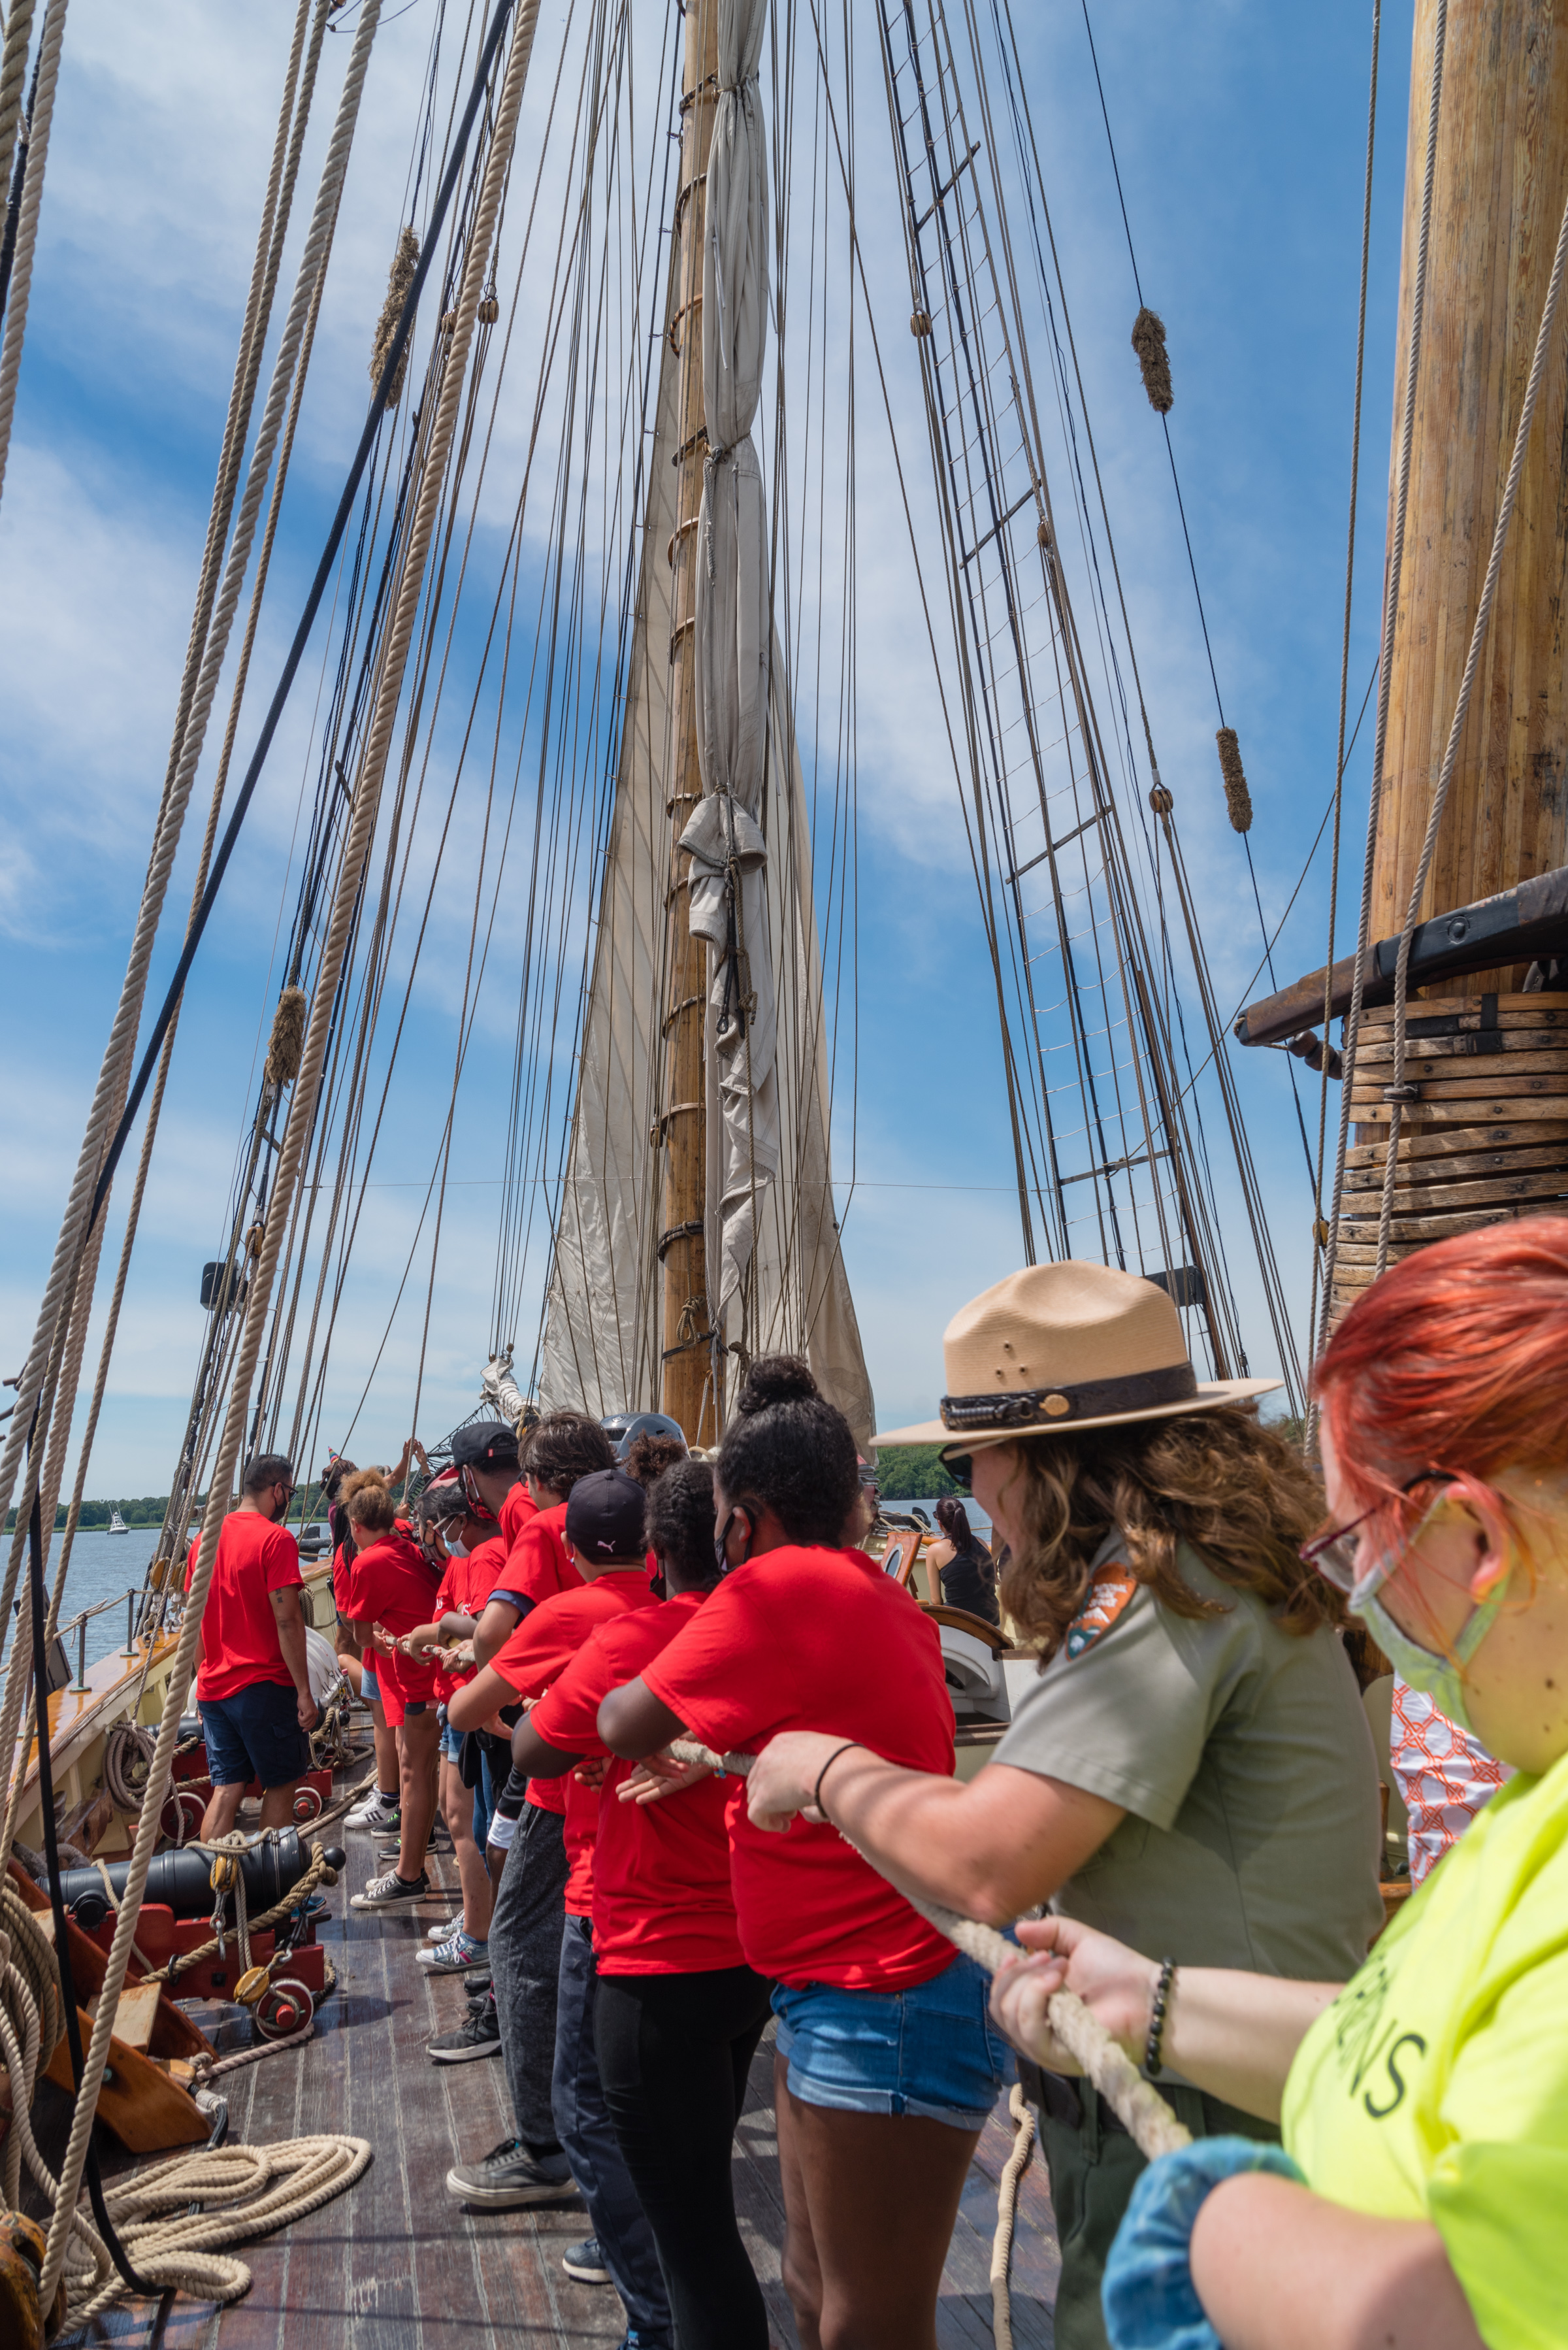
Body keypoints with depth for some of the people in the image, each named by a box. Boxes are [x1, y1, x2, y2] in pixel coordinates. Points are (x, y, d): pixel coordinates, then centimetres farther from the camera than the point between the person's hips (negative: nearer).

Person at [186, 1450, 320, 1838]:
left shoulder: (206, 1538, 8)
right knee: (281, 1786, 9)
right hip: (264, 1687, -6)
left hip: (213, 1688, 6)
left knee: (225, 1790, 9)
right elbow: (287, 1620, -18)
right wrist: (304, 1691, -13)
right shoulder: (276, 1538, -14)